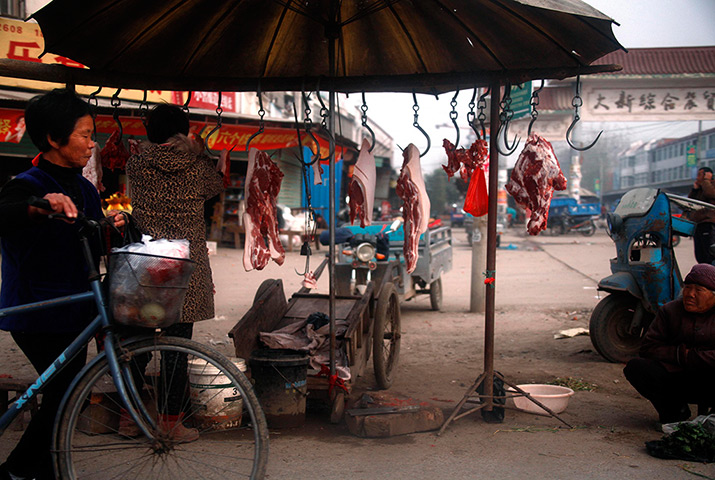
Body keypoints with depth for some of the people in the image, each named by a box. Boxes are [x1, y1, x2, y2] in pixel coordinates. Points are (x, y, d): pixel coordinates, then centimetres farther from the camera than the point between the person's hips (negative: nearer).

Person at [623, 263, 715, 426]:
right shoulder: (670, 310, 7)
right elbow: (648, 348, 1)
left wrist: (688, 357, -15)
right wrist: (679, 353, -13)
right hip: (675, 376, 4)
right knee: (635, 367, -21)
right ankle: (675, 410, -3)